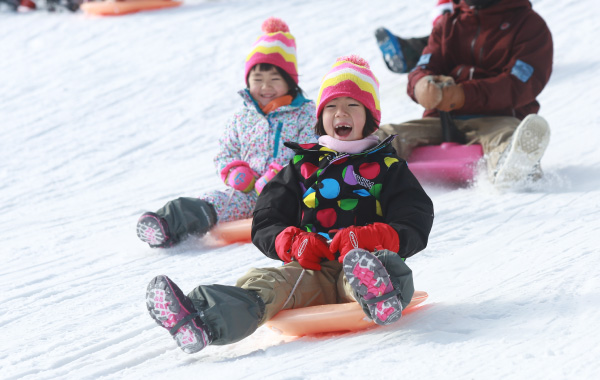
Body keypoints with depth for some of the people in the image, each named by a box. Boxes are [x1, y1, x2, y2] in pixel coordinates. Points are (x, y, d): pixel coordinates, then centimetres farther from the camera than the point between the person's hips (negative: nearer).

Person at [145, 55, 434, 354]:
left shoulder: (387, 167, 20)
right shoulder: (302, 166, 27)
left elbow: (415, 228, 6)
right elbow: (265, 223, 20)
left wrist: (367, 238, -16)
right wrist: (293, 243, -5)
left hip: (365, 260, -2)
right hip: (311, 268, 2)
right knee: (266, 283, -32)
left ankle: (378, 296, -79)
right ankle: (203, 323, -61)